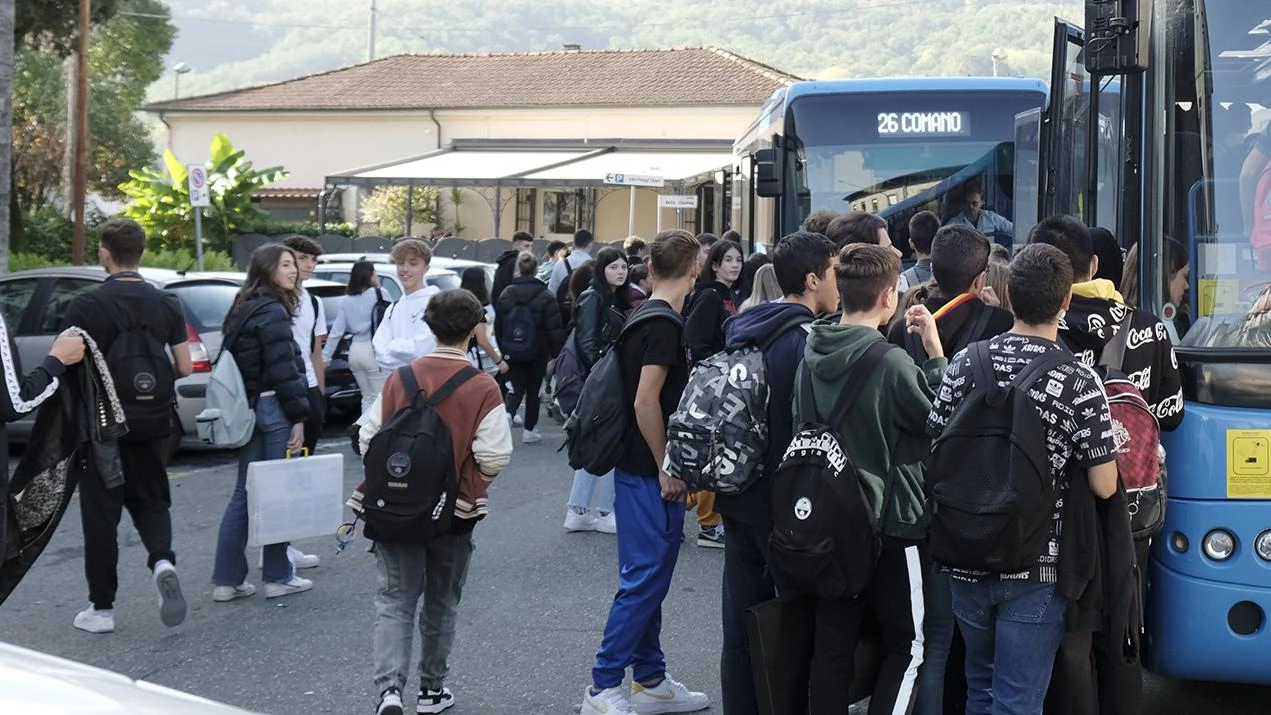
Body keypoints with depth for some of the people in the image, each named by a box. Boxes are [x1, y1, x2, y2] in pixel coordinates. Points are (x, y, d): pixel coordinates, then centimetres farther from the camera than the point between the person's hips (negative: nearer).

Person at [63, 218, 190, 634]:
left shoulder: (86, 306, -12)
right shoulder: (166, 305, -1)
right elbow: (183, 367, -1)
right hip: (151, 423, 3)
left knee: (101, 512, 6)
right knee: (150, 500, 16)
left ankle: (101, 607, 11)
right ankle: (162, 561, -12)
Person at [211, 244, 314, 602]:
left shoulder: (243, 309, 15)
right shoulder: (273, 312, -14)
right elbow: (283, 370, -18)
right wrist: (298, 417, -15)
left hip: (246, 408, 9)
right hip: (272, 408, -9)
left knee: (244, 491, 11)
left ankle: (227, 579, 12)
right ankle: (278, 576, 9)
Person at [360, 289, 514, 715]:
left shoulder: (399, 379, -3)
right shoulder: (483, 388, -12)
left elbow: (368, 439, 0)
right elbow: (495, 457, -17)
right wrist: (472, 485, 5)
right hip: (456, 511, -1)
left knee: (394, 601, 3)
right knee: (441, 602, 17)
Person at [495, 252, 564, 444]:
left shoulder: (506, 294, -1)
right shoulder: (544, 297, -10)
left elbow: (498, 325, 6)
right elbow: (554, 328, -11)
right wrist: (555, 353, -3)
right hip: (537, 353, -2)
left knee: (516, 387, 9)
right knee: (533, 389, 11)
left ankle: (507, 413, -21)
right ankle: (529, 431, 16)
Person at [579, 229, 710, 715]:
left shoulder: (643, 316, 11)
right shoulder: (665, 323, -17)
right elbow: (646, 403, -22)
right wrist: (667, 469, -17)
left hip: (639, 469, 10)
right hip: (651, 473, -10)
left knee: (648, 578, 14)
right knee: (644, 580, -5)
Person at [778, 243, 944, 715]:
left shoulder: (812, 353, -1)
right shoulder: (891, 362, -20)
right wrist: (936, 353, -4)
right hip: (888, 521, -6)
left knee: (830, 644, 10)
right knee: (908, 641, 8)